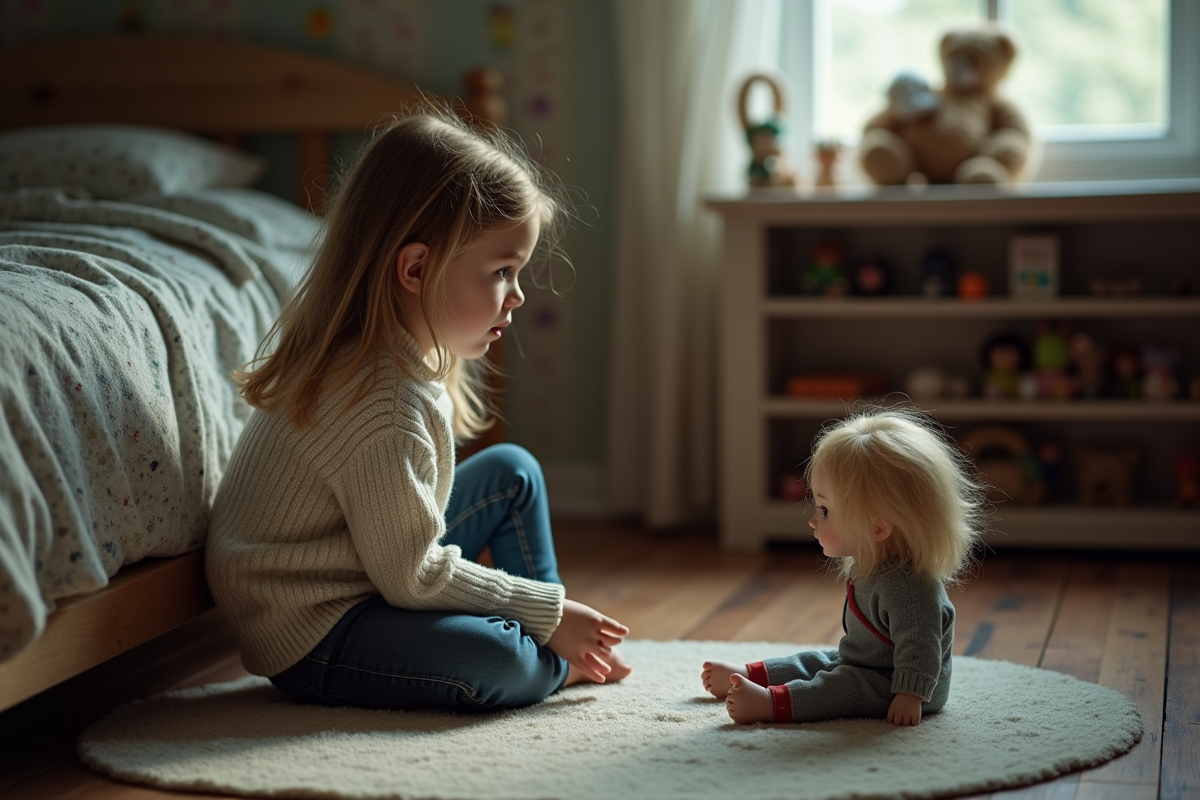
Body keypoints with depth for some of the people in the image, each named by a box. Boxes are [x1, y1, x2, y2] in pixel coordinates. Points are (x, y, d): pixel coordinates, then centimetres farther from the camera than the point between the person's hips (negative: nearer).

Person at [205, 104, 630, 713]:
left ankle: (554, 640, 17)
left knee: (512, 472, 14)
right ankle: (555, 664, 3)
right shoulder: (383, 404, -30)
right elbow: (412, 577, -25)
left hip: (373, 572, 11)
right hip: (309, 635, -11)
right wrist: (549, 615, -14)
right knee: (491, 661, -32)